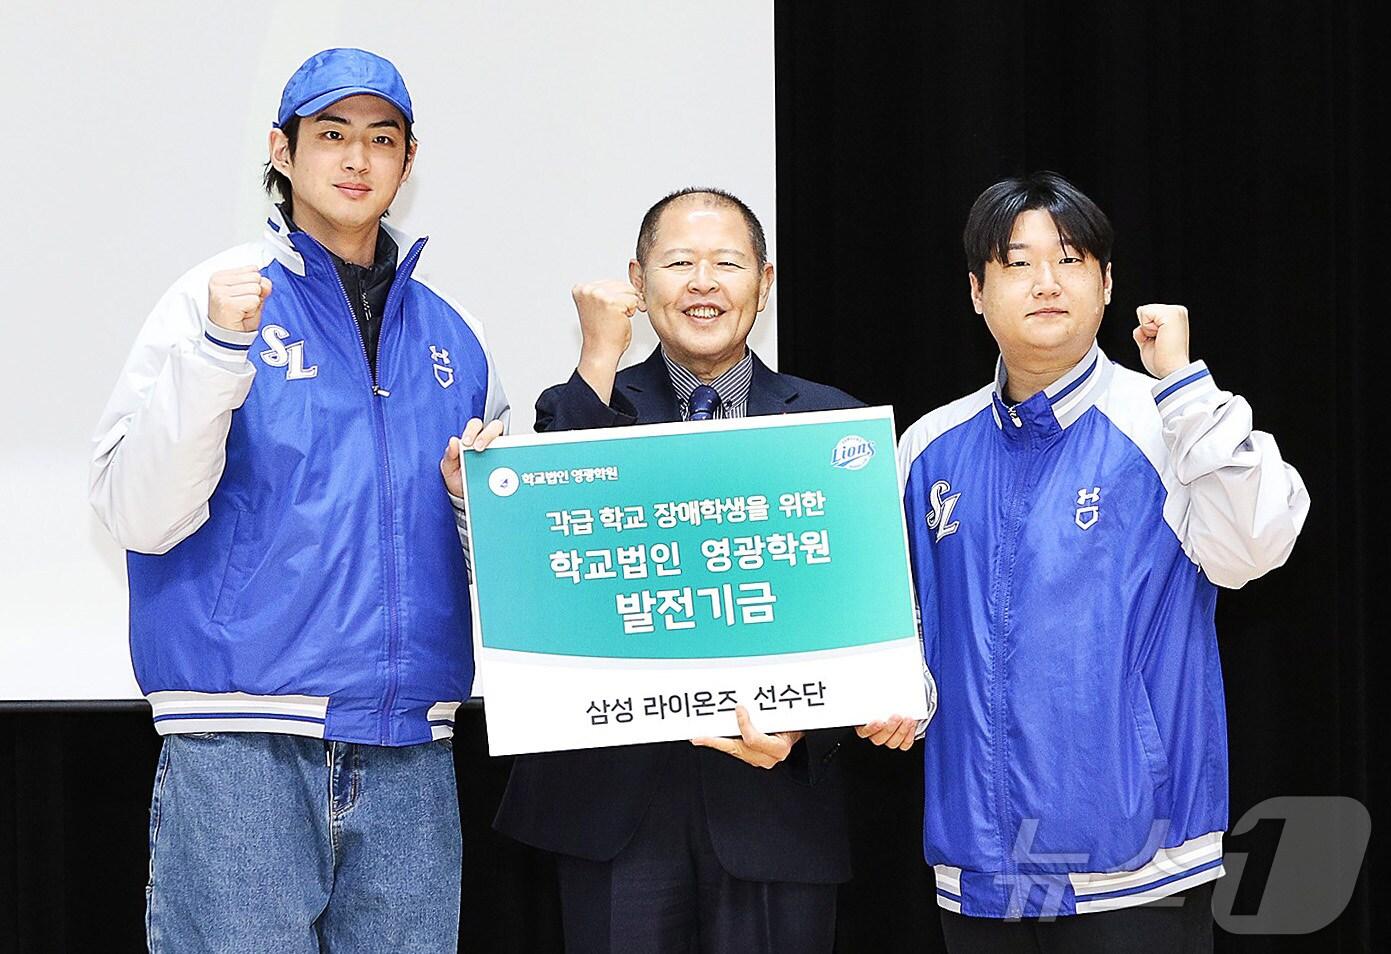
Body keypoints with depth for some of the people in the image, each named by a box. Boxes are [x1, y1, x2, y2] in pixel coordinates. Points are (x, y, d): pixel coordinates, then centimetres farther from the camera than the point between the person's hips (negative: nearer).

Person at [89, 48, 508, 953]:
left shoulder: (451, 332, 16)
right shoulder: (220, 298, 3)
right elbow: (140, 515, -7)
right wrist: (218, 348, -16)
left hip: (408, 745, 4)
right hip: (242, 742, -4)